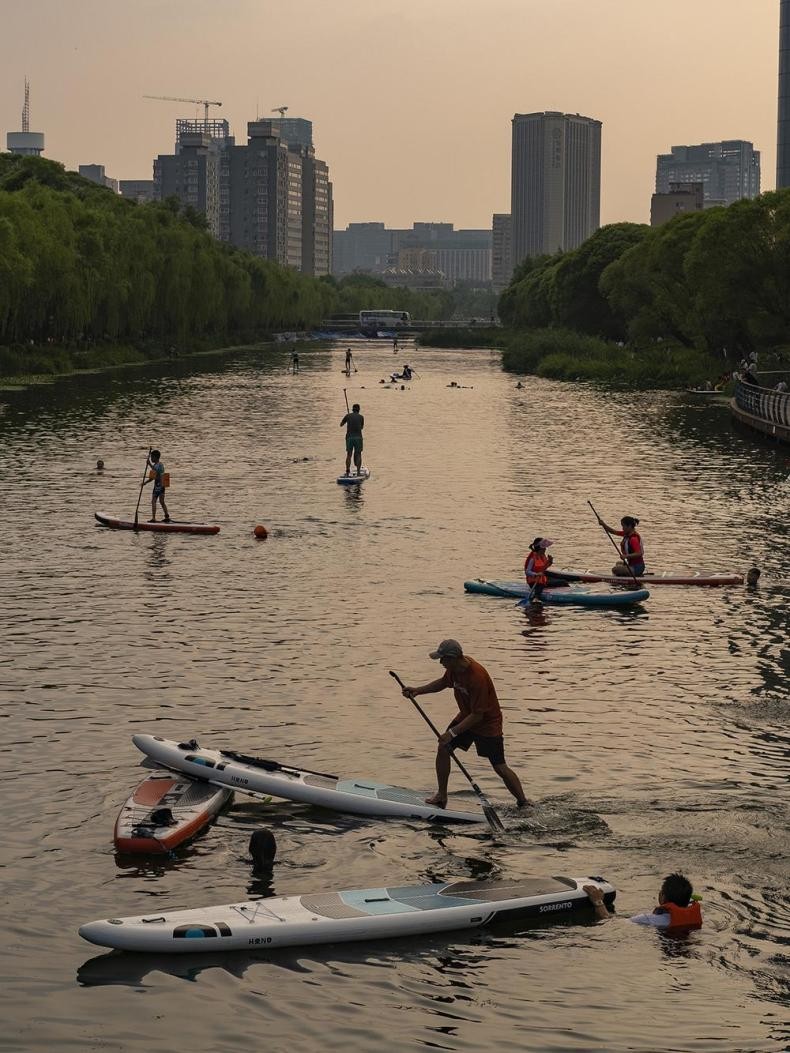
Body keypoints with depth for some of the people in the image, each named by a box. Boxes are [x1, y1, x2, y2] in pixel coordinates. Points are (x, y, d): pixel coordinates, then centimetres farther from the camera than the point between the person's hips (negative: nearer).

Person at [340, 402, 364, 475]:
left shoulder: (348, 416, 6)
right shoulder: (361, 417, 6)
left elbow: (341, 425, 20)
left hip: (349, 437, 1)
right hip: (358, 437, -1)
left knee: (349, 455, 9)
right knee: (358, 455, 7)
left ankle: (347, 472, 3)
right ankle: (358, 471, 1)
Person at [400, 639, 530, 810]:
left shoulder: (477, 677, -35)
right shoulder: (455, 668, -10)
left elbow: (478, 715, -31)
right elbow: (443, 682, 15)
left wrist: (452, 733, -32)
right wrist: (418, 690, 3)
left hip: (488, 722, -8)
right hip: (466, 716, 8)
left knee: (500, 768, -5)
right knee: (443, 748, -3)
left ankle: (523, 803, 10)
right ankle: (441, 796, 10)